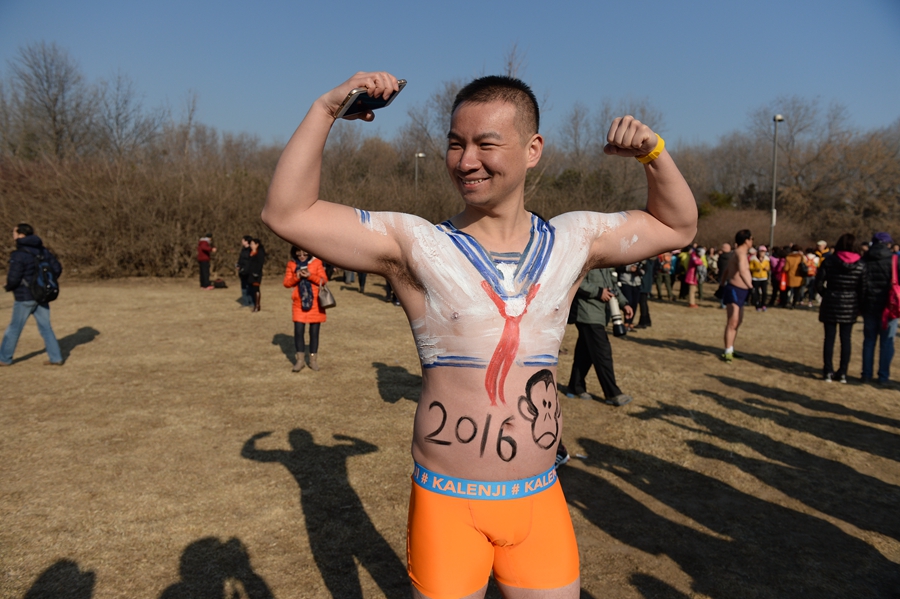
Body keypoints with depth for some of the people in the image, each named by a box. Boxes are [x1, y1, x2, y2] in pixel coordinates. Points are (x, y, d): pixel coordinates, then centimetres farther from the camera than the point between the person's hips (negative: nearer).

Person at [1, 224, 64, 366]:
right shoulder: (42, 250, 4)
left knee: (14, 328, 8)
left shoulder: (19, 255, -17)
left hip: (24, 297, -6)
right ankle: (56, 358, 7)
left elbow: (13, 278, -18)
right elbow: (57, 268, 7)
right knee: (45, 327, 9)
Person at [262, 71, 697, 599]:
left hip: (541, 502, 3)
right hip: (446, 502, -2)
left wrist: (654, 152, 1)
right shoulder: (416, 244, -9)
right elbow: (287, 214, -11)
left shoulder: (574, 241, 2)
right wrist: (327, 108, -16)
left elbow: (677, 226, 16)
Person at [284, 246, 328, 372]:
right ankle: (300, 360, 6)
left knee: (314, 331, 5)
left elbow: (324, 280, -6)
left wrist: (310, 276, -20)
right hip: (299, 304, 1)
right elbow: (286, 283, 0)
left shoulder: (317, 262, -1)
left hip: (315, 303, -1)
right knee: (298, 331, -5)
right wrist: (296, 277, -18)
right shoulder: (291, 264, 4)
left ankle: (313, 359, 15)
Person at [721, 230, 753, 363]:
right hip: (734, 291, -11)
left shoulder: (738, 253, 16)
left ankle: (731, 349, 26)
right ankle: (728, 352, -13)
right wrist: (751, 286, -47)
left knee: (738, 322, 17)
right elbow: (742, 272, -38)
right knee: (732, 322, -14)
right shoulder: (740, 253, -17)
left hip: (739, 292, 11)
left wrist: (723, 283, 34)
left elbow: (725, 271, 28)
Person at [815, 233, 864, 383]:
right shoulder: (860, 265, -2)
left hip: (831, 304, -1)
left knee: (829, 338, 5)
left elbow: (819, 283, -7)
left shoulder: (829, 261, -6)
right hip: (850, 306, 1)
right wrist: (858, 303, 12)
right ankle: (843, 373, 11)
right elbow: (862, 287, -1)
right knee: (846, 339, 8)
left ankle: (828, 372, 5)